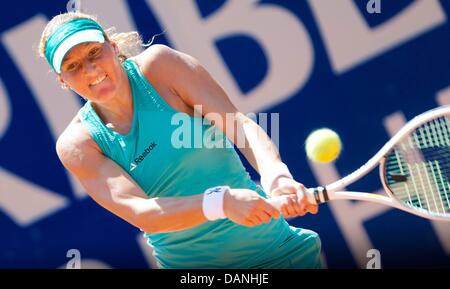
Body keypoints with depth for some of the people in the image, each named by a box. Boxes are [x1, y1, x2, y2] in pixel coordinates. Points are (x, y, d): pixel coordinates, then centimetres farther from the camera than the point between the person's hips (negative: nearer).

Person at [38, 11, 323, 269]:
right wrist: (222, 202, -39)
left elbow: (239, 122, -17)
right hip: (186, 265, 1)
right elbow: (138, 212, -22)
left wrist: (276, 174, -37)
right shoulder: (76, 145, -9)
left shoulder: (157, 63, -9)